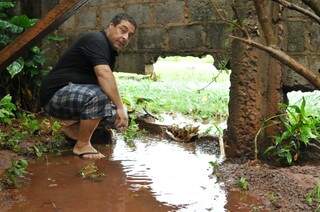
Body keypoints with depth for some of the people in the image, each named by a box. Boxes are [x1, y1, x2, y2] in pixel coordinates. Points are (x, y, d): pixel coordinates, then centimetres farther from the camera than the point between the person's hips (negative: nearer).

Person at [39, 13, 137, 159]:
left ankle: (73, 127, 14)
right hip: (55, 94, -10)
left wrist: (118, 111, -4)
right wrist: (120, 106, -31)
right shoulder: (96, 40, -16)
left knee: (115, 117, -3)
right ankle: (82, 145, -17)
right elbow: (103, 74, -32)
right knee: (97, 97, -36)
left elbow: (109, 87, 13)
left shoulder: (111, 51, 15)